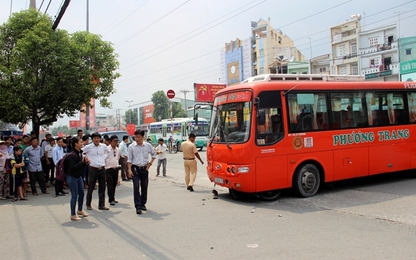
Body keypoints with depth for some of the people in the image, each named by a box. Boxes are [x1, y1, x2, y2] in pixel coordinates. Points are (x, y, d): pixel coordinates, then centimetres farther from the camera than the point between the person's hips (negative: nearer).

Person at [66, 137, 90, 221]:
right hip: (72, 177, -9)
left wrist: (86, 162, -4)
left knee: (81, 193, 16)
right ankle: (73, 215, 11)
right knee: (74, 195, -2)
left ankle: (80, 210, 35)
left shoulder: (80, 152, 5)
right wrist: (82, 162, -30)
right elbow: (73, 167, -26)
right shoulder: (72, 155, -21)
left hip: (78, 176, 9)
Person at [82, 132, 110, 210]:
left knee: (102, 188, 7)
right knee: (90, 188, 5)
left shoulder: (103, 146, 4)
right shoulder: (88, 147, -7)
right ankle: (88, 204, 20)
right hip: (93, 169, -3)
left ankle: (101, 205, 15)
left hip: (102, 169, 4)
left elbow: (108, 152, 24)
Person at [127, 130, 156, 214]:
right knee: (136, 187, -9)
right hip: (135, 169, -2)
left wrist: (150, 162, 4)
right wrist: (129, 170, -9)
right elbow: (129, 159, 0)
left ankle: (143, 204, 25)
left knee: (144, 187, 9)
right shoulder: (131, 146, -3)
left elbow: (154, 154, 16)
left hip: (144, 169, 2)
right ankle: (138, 206, -6)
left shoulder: (148, 145, 1)